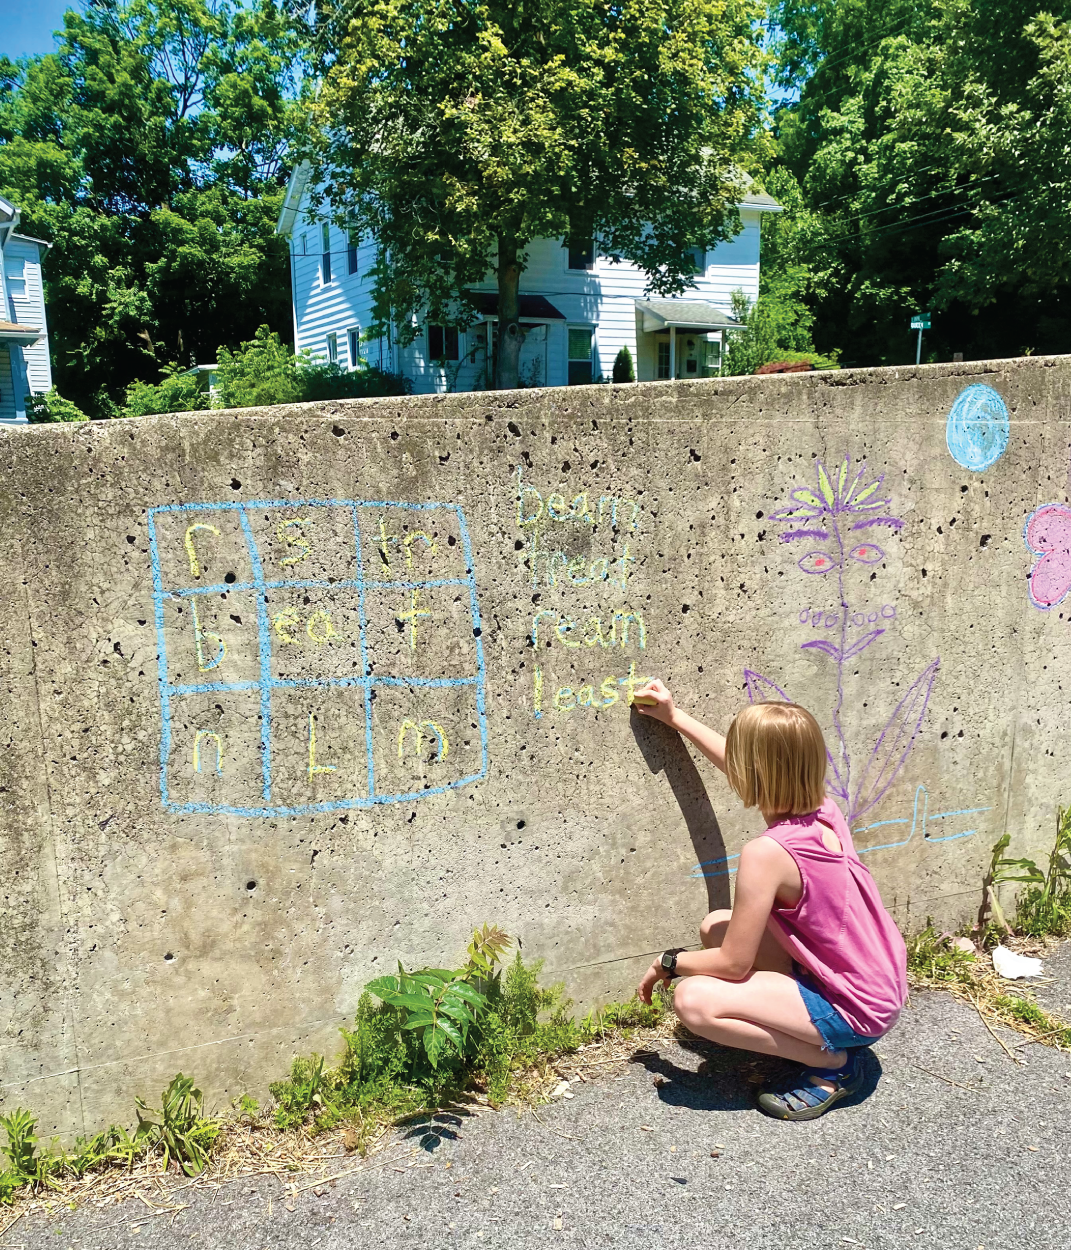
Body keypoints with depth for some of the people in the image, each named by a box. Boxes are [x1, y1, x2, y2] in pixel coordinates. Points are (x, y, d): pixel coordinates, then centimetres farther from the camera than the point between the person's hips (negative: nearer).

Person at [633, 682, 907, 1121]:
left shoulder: (768, 852, -29)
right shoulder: (823, 809, -5)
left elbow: (733, 964, -20)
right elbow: (752, 770, 14)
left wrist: (668, 962, -2)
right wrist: (675, 717, 19)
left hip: (853, 1010, -9)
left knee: (692, 998, -20)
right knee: (715, 925, 11)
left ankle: (832, 1063, -4)